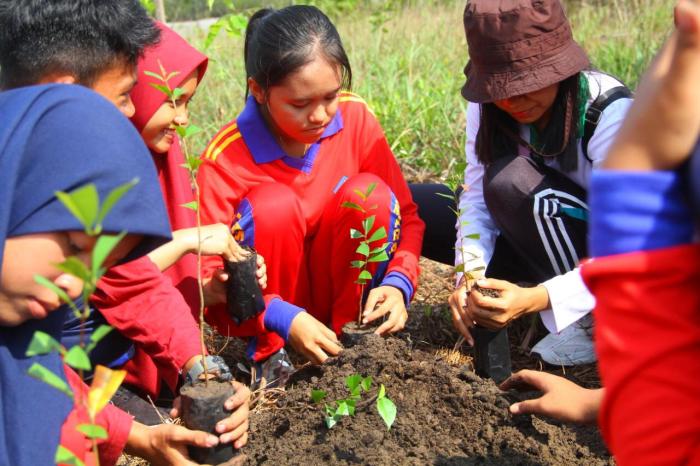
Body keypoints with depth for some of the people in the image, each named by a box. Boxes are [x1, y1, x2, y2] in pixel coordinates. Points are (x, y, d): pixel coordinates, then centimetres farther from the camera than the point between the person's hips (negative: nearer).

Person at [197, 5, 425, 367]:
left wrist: (398, 281, -24)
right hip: (270, 312, -2)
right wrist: (282, 319, -33)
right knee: (273, 206, -30)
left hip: (341, 293, 3)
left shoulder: (355, 118, -12)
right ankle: (270, 351, -10)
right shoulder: (224, 159, -22)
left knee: (370, 194, -22)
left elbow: (404, 214, -5)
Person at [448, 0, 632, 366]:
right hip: (542, 241, 5)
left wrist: (536, 299, -44)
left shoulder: (610, 114, -27)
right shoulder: (488, 107, -11)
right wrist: (471, 276, -33)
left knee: (511, 180, -31)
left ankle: (592, 322, -17)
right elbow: (478, 198, -13)